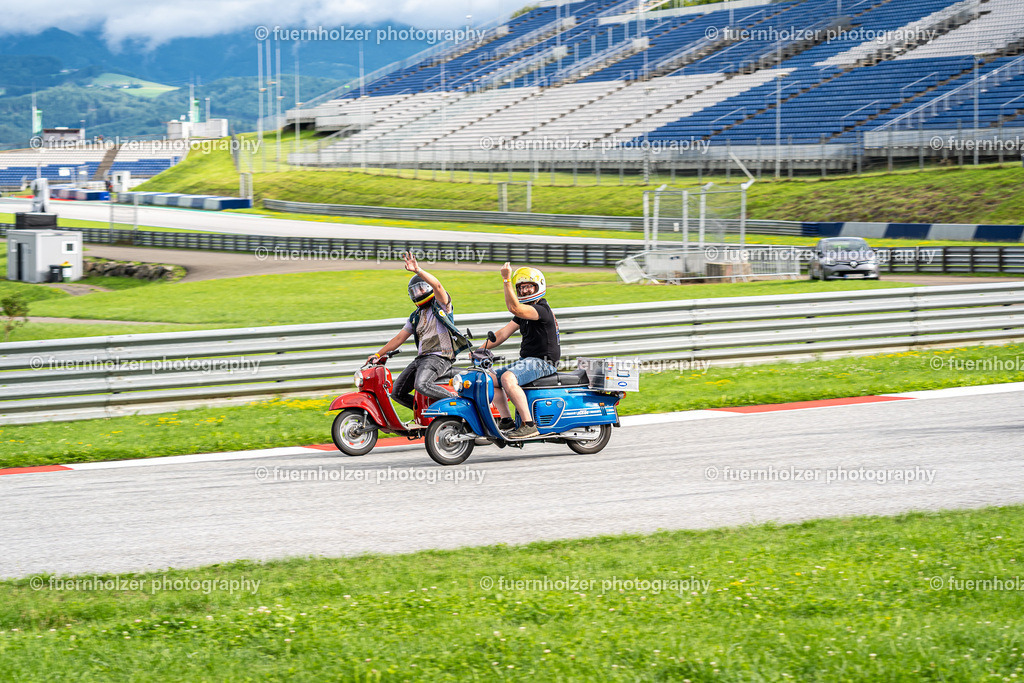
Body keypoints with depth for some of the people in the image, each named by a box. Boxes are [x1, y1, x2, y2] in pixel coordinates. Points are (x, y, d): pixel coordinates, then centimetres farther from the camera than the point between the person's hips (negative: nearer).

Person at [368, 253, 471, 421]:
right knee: (397, 393, 2)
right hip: (421, 357, 9)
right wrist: (378, 354, 20)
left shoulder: (440, 304, 3)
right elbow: (399, 338, 25)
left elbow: (437, 285, -19)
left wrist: (418, 271, -30)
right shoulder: (416, 317, 24)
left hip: (439, 356, -9)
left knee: (421, 385, -34)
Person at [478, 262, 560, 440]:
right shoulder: (524, 312, 19)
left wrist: (506, 279, -32)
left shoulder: (541, 309, -14)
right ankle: (507, 420, 0)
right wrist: (481, 349, 9)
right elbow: (503, 333, 18)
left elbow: (514, 308, -30)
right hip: (527, 360, 10)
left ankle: (528, 425, -33)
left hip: (543, 362, -10)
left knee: (508, 378, -32)